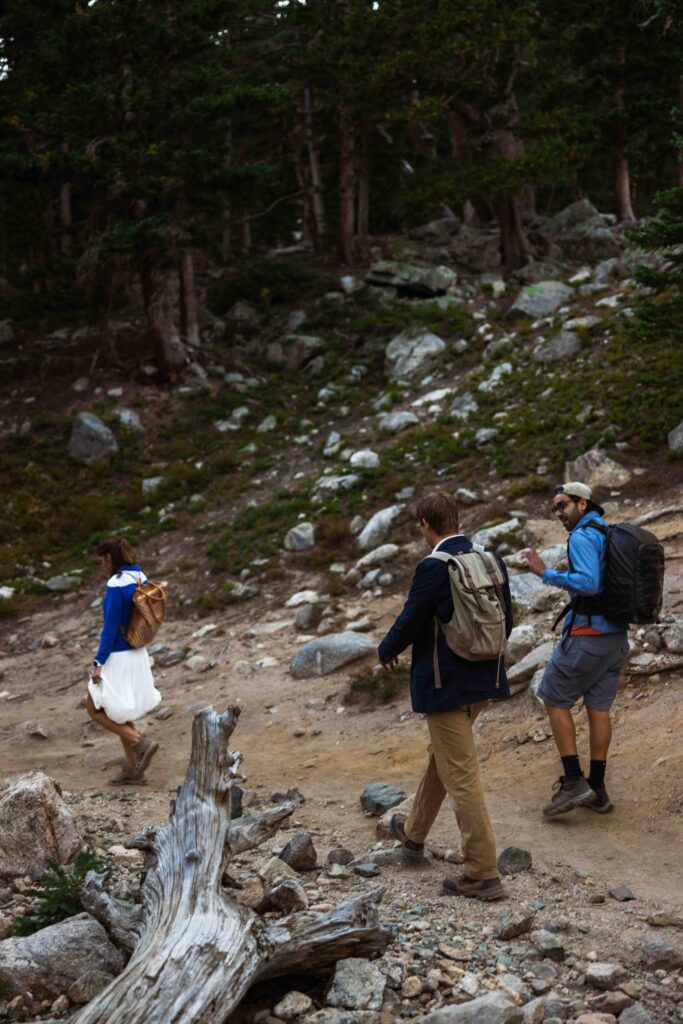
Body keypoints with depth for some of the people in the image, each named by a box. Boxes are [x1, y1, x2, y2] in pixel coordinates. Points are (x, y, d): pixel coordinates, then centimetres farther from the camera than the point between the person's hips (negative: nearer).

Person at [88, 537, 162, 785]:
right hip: (138, 653, 9)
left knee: (96, 709, 6)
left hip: (118, 657, -8)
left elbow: (110, 627, -19)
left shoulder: (116, 585, -20)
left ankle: (141, 743, -6)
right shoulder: (141, 579, 5)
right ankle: (132, 769, 18)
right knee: (120, 712, 18)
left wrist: (98, 663, -14)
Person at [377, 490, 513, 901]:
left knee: (461, 777, -2)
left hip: (446, 683, -8)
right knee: (442, 756, 26)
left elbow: (409, 623, -13)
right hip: (485, 680, 8)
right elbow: (506, 620, 9)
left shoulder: (433, 568, -19)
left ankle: (484, 875, 1)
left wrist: (387, 651, 8)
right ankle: (414, 833, 44)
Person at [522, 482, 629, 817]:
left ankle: (573, 782, -2)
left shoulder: (582, 537, -14)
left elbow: (588, 584, -27)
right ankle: (596, 790, 12)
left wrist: (545, 573, -23)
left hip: (587, 633, -8)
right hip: (616, 635, 8)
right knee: (598, 708, 10)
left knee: (554, 699, 2)